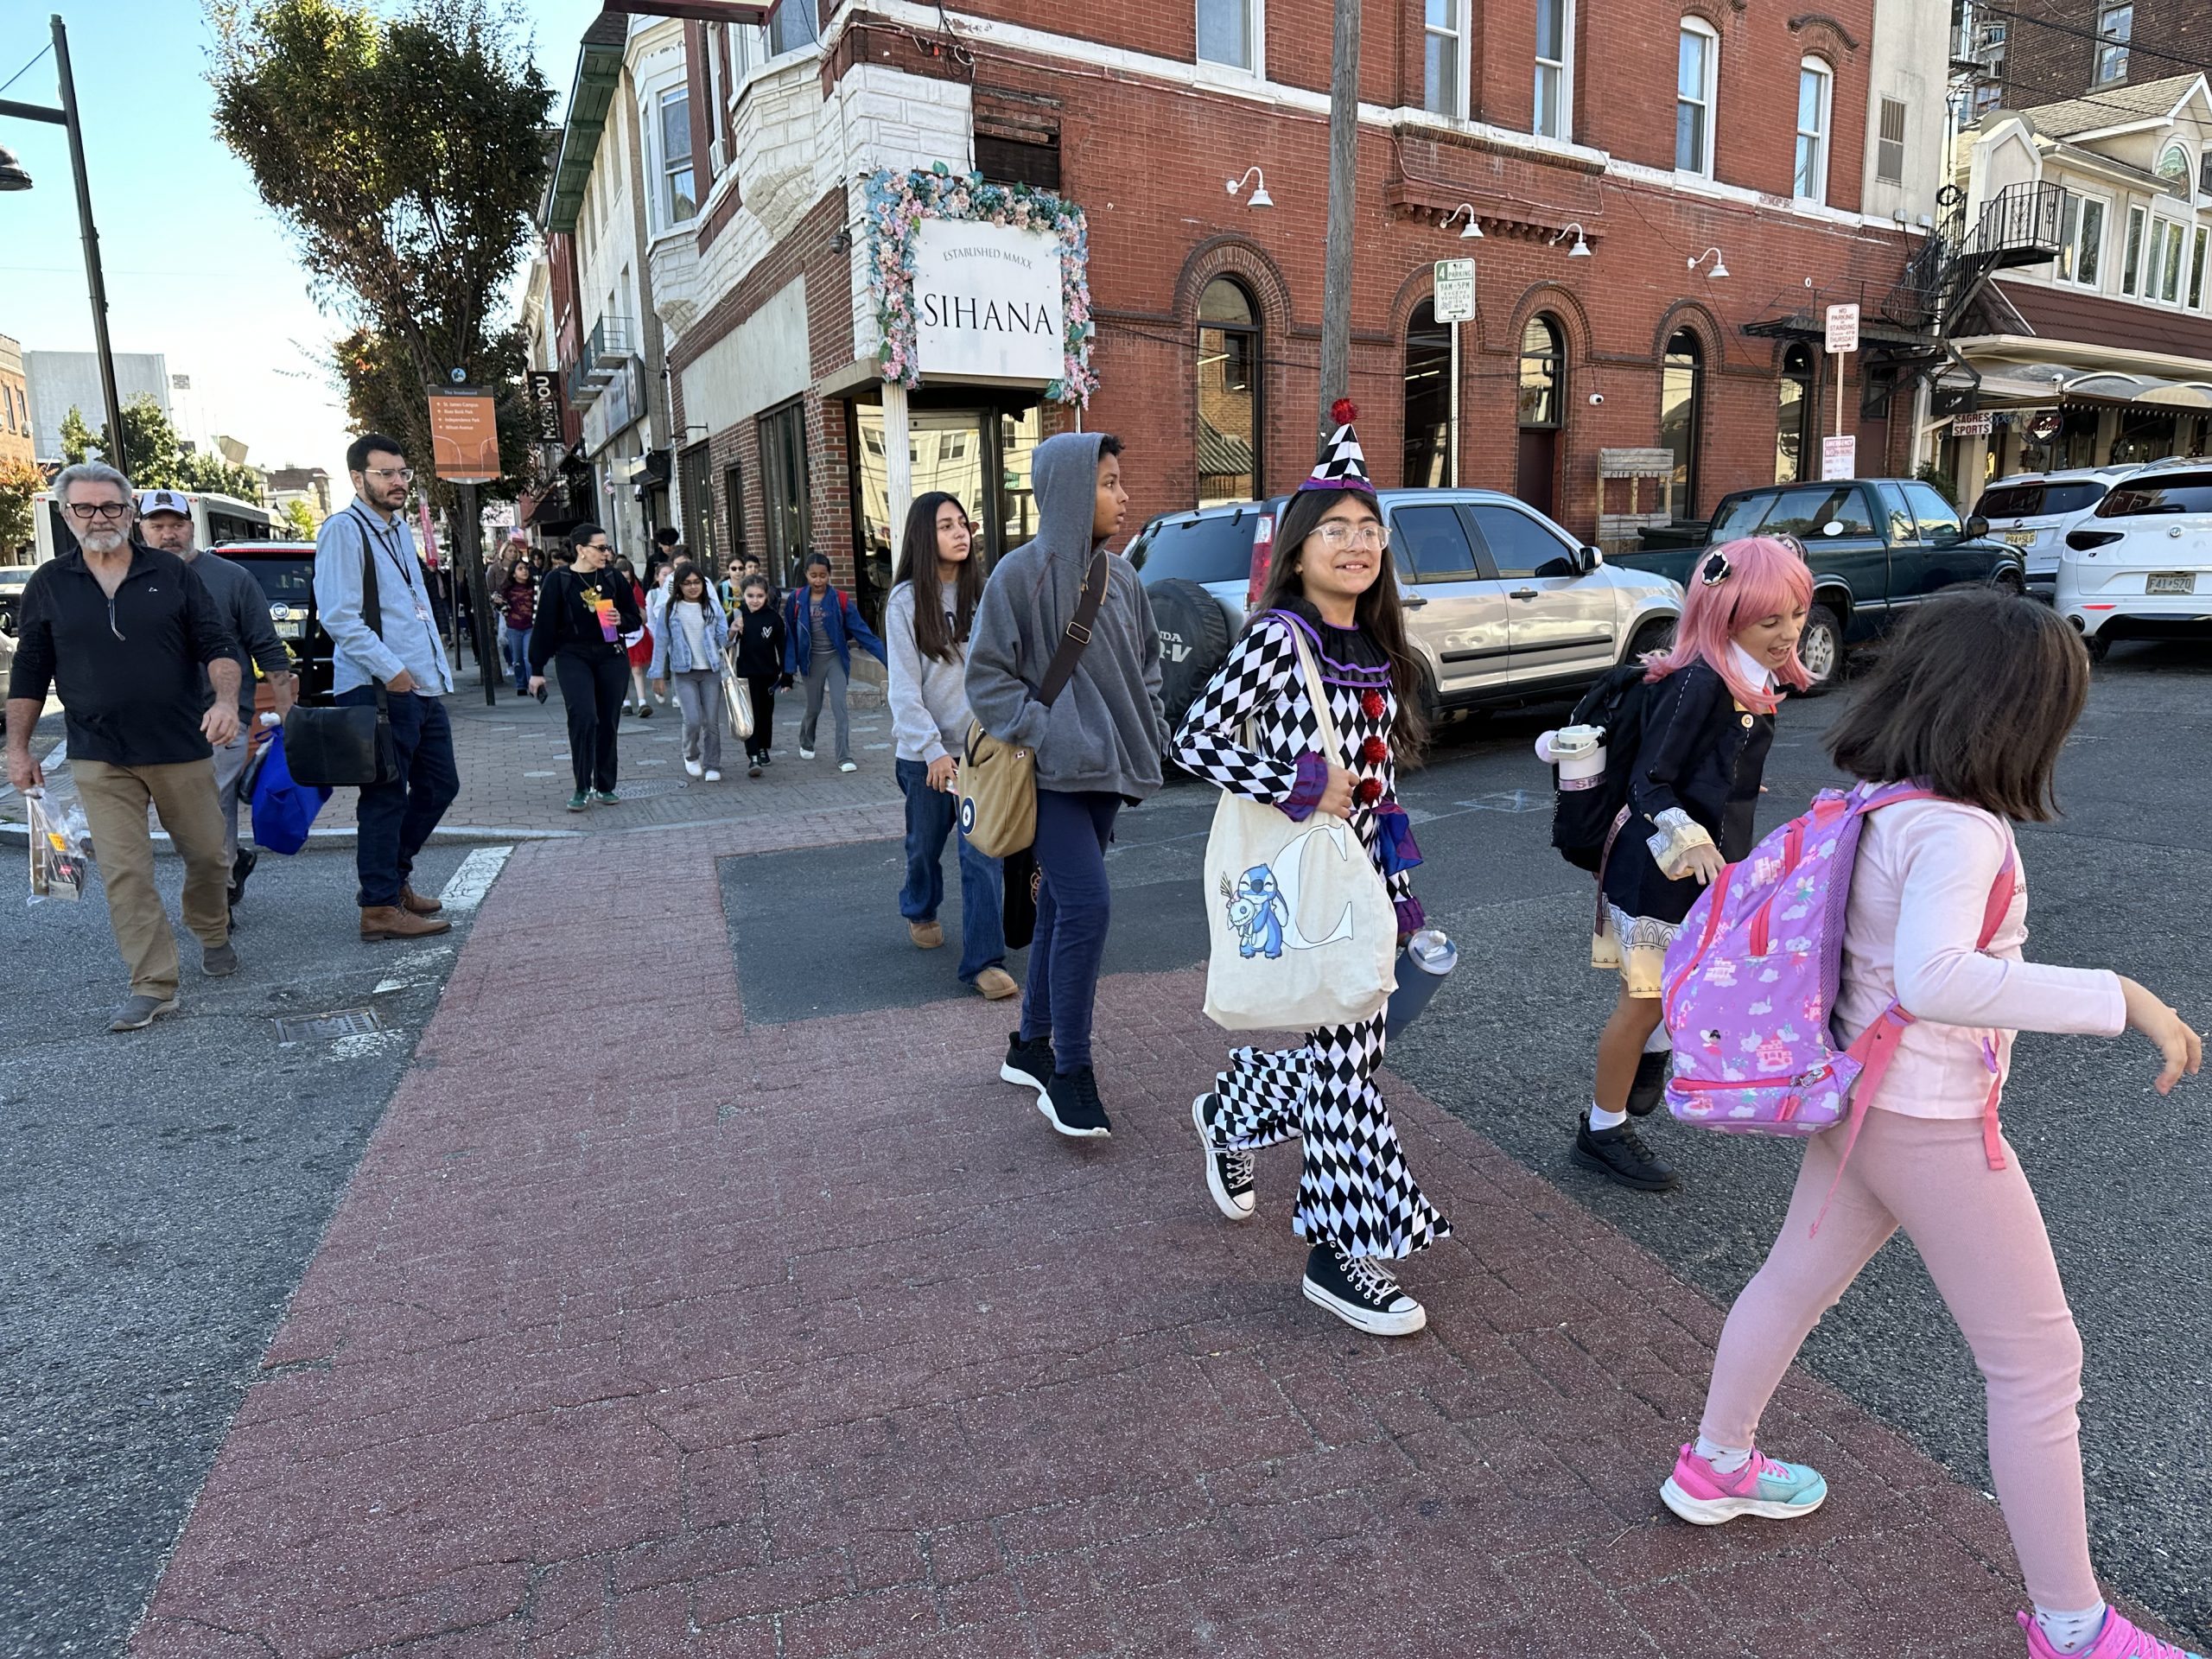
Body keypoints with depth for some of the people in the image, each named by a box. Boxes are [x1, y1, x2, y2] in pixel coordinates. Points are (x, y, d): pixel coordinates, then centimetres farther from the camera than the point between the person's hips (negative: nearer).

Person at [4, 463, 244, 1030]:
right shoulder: (48, 585, 6)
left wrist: (226, 700, -18)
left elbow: (217, 644, 1)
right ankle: (154, 986, -1)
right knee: (124, 873, -5)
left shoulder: (172, 574, 3)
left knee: (206, 855, 8)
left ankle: (213, 935, 35)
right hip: (100, 760, 1)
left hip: (183, 750, 0)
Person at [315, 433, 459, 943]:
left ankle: (393, 877, 30)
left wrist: (436, 669, 17)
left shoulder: (399, 528, 19)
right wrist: (391, 671, -20)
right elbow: (338, 616, -18)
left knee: (440, 785, 15)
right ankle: (380, 907, 5)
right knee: (385, 799, -4)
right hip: (380, 690, -9)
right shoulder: (343, 529, -9)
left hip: (422, 685, 9)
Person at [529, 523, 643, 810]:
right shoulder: (558, 579, -5)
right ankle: (582, 788, -8)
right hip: (573, 657, -3)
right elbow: (544, 625, -2)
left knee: (608, 722, 5)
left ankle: (606, 787, 17)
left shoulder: (614, 577, 4)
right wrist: (537, 670, -1)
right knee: (583, 717, -18)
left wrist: (620, 620, -12)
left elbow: (636, 619, 12)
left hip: (611, 657, 3)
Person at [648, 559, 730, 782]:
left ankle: (712, 766, 14)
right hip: (684, 672, -2)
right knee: (693, 720, -12)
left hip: (711, 671, 2)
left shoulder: (713, 607, 3)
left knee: (711, 721, 1)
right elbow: (661, 643, 1)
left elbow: (723, 638, 2)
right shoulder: (669, 609, -2)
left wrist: (732, 634, -21)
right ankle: (691, 756, 16)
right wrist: (658, 676, 0)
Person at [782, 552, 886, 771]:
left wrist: (883, 654, -16)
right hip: (811, 661, 1)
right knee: (813, 708, 13)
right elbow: (790, 633, 0)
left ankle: (845, 758, -8)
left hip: (836, 659, -1)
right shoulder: (797, 599, -7)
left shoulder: (840, 600, -10)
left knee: (839, 707, -11)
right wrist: (790, 666, -1)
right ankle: (806, 744, 42)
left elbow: (860, 629, -11)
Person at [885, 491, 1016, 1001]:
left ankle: (984, 960, -3)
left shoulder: (982, 593, 2)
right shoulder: (906, 601, -5)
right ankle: (920, 912, 46)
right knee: (925, 844, 17)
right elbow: (905, 687, -9)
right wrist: (934, 750, -16)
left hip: (981, 745, 1)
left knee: (982, 853, -7)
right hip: (924, 749, -1)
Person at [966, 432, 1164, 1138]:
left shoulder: (1121, 576, 9)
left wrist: (1143, 737, 8)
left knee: (1061, 906, 13)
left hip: (1104, 773, 6)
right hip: (1051, 775, -6)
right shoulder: (1023, 573, -10)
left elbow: (1147, 663, 19)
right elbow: (987, 675, -8)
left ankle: (1031, 1046, 27)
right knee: (1086, 906, -14)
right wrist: (1041, 736, -16)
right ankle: (1069, 1073, -2)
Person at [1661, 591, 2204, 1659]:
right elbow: (1934, 979, -42)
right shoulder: (1957, 831, -26)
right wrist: (2116, 997, -37)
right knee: (2038, 1367, 8)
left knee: (1795, 1282, 24)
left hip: (1864, 1099, 9)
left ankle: (1717, 1466, 44)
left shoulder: (1870, 805, -1)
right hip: (1933, 1126, -9)